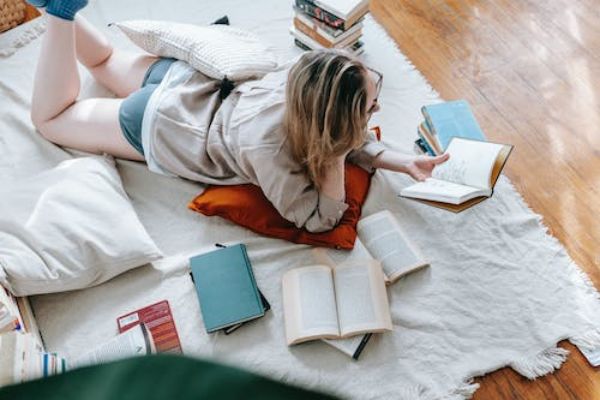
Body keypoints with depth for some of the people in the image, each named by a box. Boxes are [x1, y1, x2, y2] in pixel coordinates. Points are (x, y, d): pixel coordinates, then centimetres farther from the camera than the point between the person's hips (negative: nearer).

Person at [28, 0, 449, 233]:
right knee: (50, 117, 17)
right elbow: (319, 219, -29)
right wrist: (336, 154, -36)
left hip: (195, 82, 6)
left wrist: (406, 163, -19)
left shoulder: (308, 78, -24)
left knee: (107, 60, 34)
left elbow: (352, 145, -7)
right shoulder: (270, 149, -41)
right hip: (158, 127, -6)